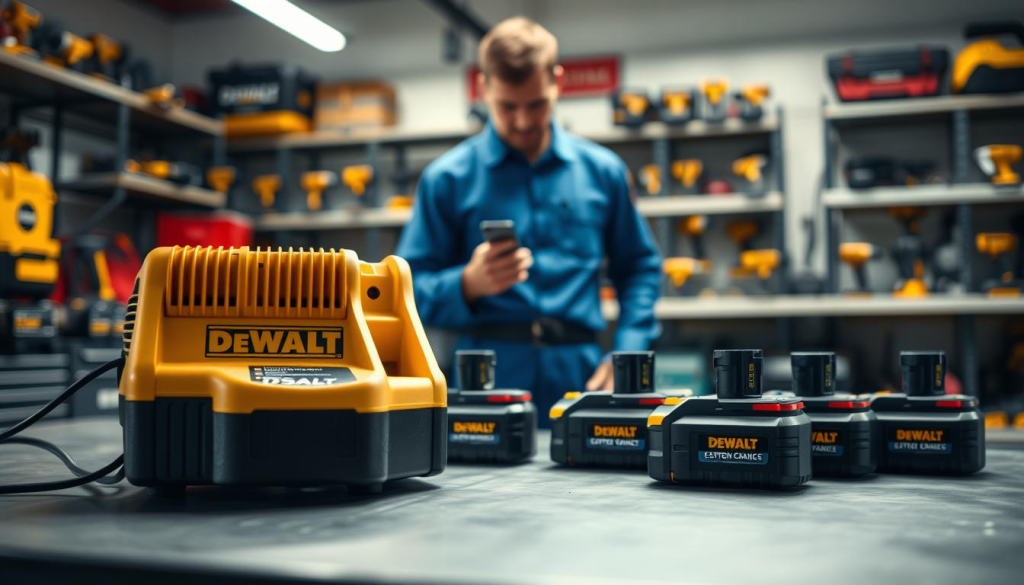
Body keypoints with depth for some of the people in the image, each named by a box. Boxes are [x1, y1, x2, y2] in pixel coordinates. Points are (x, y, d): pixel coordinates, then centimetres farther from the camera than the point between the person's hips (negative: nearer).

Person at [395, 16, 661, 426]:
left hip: (577, 377, 2)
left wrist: (627, 353, 6)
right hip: (487, 379, -1)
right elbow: (411, 291, 4)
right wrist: (469, 284, -16)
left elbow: (639, 269, 19)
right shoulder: (448, 177, 5)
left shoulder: (602, 170, 13)